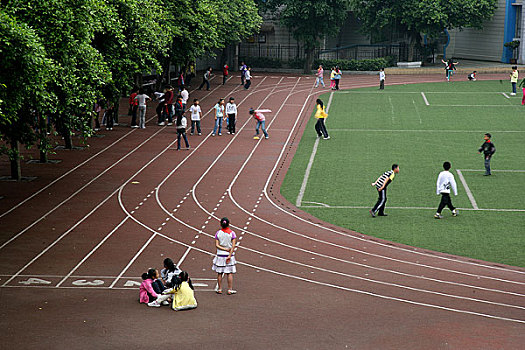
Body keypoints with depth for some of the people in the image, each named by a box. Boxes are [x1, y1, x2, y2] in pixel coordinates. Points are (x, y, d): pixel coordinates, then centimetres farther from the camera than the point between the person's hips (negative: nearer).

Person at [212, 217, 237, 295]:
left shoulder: (218, 233, -2)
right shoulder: (232, 233, -6)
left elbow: (217, 245, -7)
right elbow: (233, 245, -12)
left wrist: (225, 249, -11)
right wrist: (229, 255, -13)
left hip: (220, 255, 1)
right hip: (229, 254, -1)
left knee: (219, 273, 8)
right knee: (229, 273, 4)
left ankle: (219, 289, 12)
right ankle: (230, 289, 5)